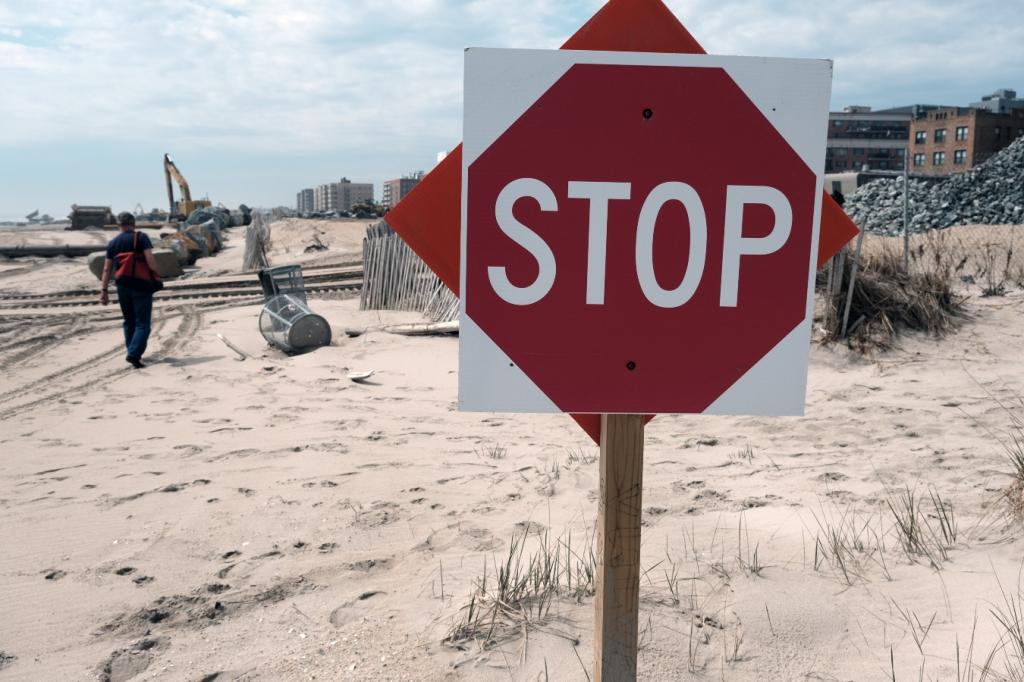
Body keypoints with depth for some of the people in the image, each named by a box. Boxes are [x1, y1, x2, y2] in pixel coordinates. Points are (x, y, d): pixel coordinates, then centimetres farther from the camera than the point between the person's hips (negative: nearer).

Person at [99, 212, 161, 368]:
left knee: (129, 321, 18)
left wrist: (104, 290, 9)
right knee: (142, 323, -3)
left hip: (122, 286, 5)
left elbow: (107, 269, 8)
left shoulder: (113, 243, 9)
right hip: (141, 285, -5)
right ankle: (134, 354, -18)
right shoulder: (141, 237, -5)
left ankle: (132, 353, 23)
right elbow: (150, 259, -17)